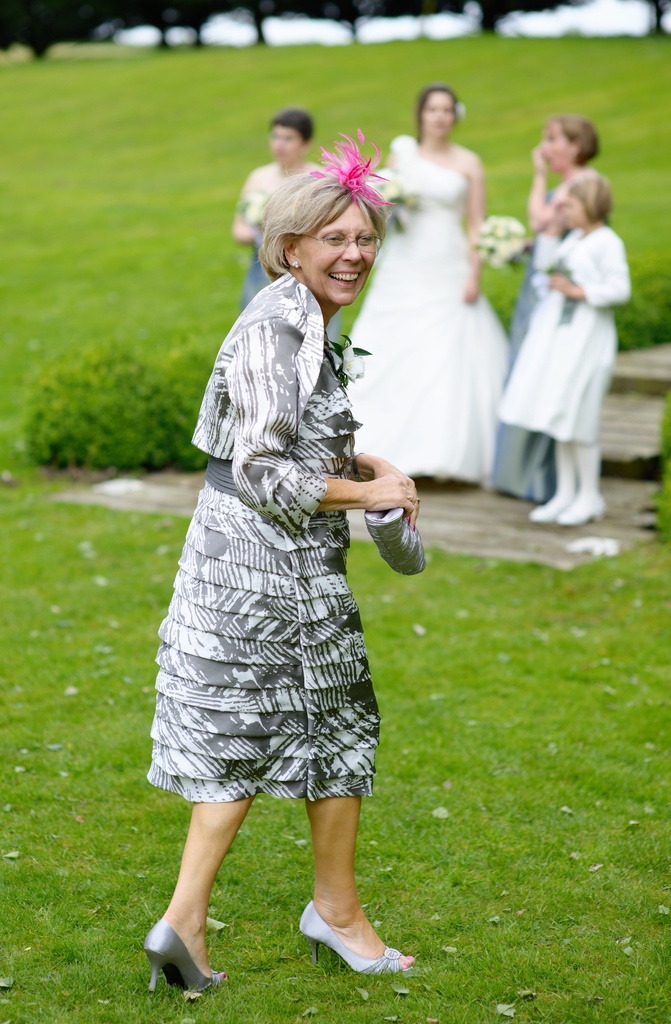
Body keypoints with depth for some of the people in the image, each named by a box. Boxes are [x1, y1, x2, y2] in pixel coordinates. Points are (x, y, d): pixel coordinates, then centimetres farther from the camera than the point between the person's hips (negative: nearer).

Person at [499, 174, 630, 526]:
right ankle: (564, 494, 18)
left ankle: (589, 497, 8)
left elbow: (619, 288, -17)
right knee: (559, 418, 10)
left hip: (587, 338, -8)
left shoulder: (607, 242, -11)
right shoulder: (574, 237, 13)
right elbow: (545, 262, 17)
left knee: (577, 420, -5)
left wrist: (577, 290, -16)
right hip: (558, 334, 8)